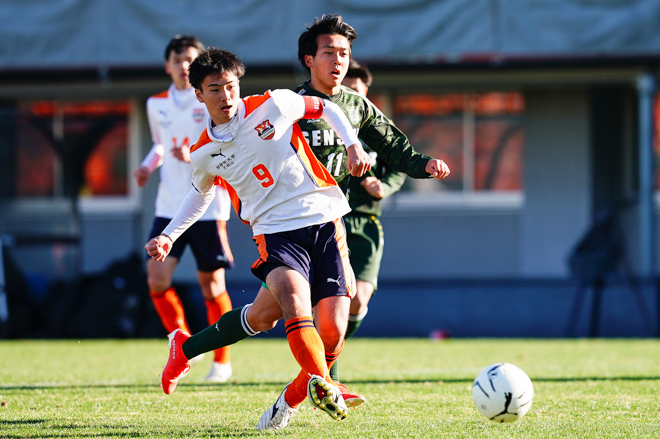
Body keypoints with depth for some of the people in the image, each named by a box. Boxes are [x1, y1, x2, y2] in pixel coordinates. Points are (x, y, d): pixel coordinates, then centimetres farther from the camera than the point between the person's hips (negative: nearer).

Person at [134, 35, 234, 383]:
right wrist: (148, 166, 7)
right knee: (157, 276, -10)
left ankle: (222, 360, 16)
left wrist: (194, 156, -22)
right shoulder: (157, 105, 10)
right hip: (169, 206, 4)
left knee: (211, 282, 2)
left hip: (207, 206, -4)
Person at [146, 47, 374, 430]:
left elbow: (326, 109, 15)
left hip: (324, 222, 0)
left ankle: (292, 400, 10)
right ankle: (323, 385, -44)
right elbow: (202, 193, 28)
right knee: (294, 297, -33)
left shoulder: (273, 105, -1)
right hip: (276, 233, 0)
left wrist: (353, 146, 3)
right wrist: (168, 236, 20)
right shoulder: (204, 154, 7)